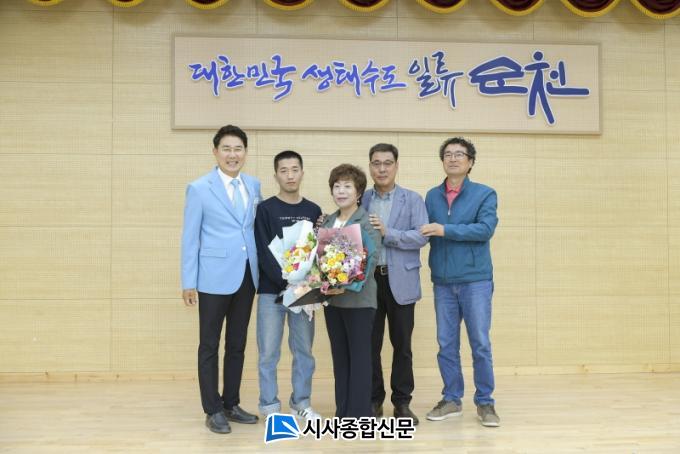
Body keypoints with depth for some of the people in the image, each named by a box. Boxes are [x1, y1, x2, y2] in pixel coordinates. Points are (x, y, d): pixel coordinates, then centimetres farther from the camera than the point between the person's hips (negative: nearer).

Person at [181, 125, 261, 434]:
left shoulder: (254, 185, 8)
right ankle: (213, 411, 14)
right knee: (210, 345, 4)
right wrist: (188, 282, -8)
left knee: (237, 345, 13)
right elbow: (190, 238, -5)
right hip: (215, 277, -5)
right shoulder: (199, 188, -5)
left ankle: (231, 404, 25)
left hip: (246, 276, 5)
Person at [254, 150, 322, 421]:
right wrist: (287, 282, -19)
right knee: (269, 352, 1)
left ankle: (301, 401, 21)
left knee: (304, 350, 8)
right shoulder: (265, 209, -1)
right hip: (271, 291, -3)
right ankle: (269, 405, 12)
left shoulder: (313, 211, 9)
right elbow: (264, 253, -9)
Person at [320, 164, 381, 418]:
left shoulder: (367, 221, -7)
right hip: (332, 298, 6)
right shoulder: (328, 221, 13)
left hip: (358, 298, -6)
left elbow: (372, 257, -16)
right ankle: (343, 412, 20)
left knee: (359, 355, 0)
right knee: (339, 355, 11)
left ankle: (359, 414, 7)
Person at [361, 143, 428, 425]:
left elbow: (421, 237, -9)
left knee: (402, 345, 5)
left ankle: (402, 402, 17)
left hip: (400, 281, -1)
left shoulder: (412, 200, 3)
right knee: (369, 344, 6)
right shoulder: (361, 199, 10)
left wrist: (387, 233, -18)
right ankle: (373, 400, 19)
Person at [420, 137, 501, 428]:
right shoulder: (432, 196, 9)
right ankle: (451, 399, 21)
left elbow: (486, 229, -16)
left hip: (475, 280, -3)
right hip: (443, 282, 3)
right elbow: (425, 234, 5)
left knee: (480, 344, 2)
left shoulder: (485, 194, -1)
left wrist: (446, 230, -19)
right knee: (446, 344, 9)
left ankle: (485, 402, 13)